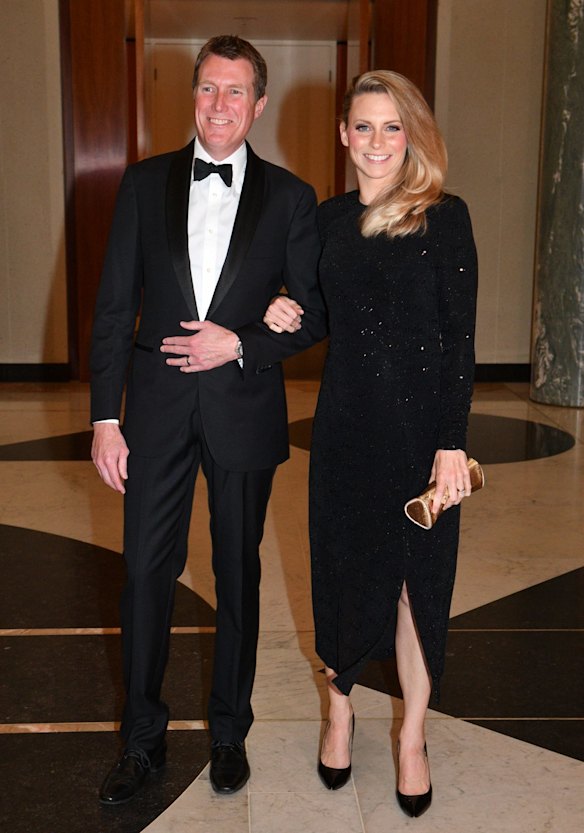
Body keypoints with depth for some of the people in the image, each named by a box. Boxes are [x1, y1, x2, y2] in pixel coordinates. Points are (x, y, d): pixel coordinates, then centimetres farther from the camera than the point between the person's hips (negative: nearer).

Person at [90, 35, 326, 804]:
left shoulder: (289, 197, 1)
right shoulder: (144, 184, 3)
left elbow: (314, 314, 2)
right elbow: (115, 307, 1)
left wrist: (240, 344, -14)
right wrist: (105, 417, -3)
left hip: (243, 406, 0)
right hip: (157, 404, 1)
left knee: (239, 574, 11)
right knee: (146, 572, 5)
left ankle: (229, 733, 30)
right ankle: (142, 740, 24)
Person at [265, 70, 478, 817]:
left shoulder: (444, 216, -7)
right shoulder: (328, 218, 5)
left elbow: (460, 337, -10)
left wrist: (452, 443, -16)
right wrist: (282, 313, -5)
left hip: (421, 419, -3)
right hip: (346, 419, 4)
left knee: (419, 575, 8)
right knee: (344, 563, 13)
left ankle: (412, 734, 26)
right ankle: (339, 707, 35)